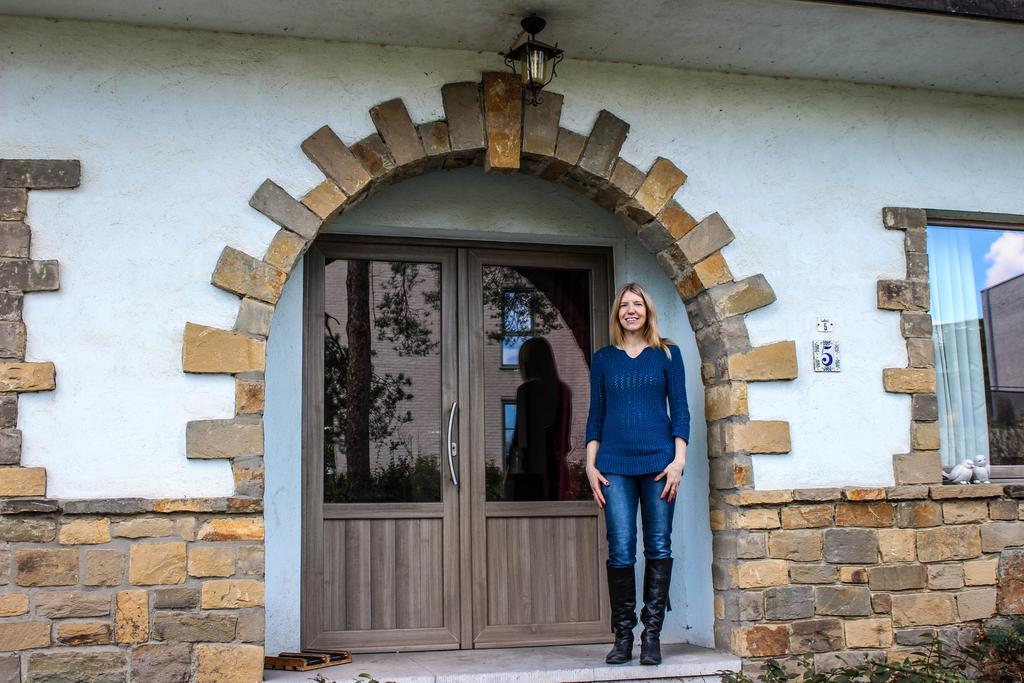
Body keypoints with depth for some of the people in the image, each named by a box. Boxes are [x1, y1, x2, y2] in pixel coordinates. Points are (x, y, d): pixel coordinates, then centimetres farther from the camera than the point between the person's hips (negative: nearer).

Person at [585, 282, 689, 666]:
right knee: (621, 551, -4)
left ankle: (652, 635, 8)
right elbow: (595, 415, 12)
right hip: (615, 465, 1)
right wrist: (591, 465, 4)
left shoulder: (667, 354, 8)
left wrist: (678, 460, -5)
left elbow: (680, 410, 4)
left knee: (658, 548, 0)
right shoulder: (603, 359, 12)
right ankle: (622, 636, 6)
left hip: (658, 461, 0)